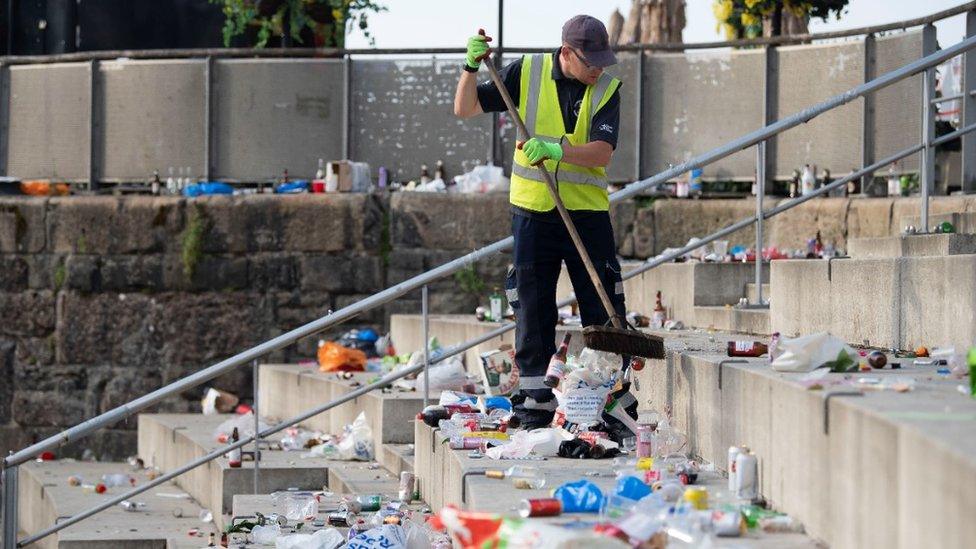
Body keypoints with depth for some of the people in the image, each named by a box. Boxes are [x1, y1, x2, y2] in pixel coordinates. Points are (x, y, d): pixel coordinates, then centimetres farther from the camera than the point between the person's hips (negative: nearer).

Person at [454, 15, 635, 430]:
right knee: (533, 310, 3)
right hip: (533, 210, 0)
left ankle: (618, 405, 8)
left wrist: (555, 150, -30)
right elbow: (466, 108, 3)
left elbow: (602, 152, -15)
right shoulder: (527, 73, 0)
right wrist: (471, 67, -14)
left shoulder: (607, 89, -2)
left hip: (588, 212, 0)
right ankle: (535, 407, 11)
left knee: (604, 310, 0)